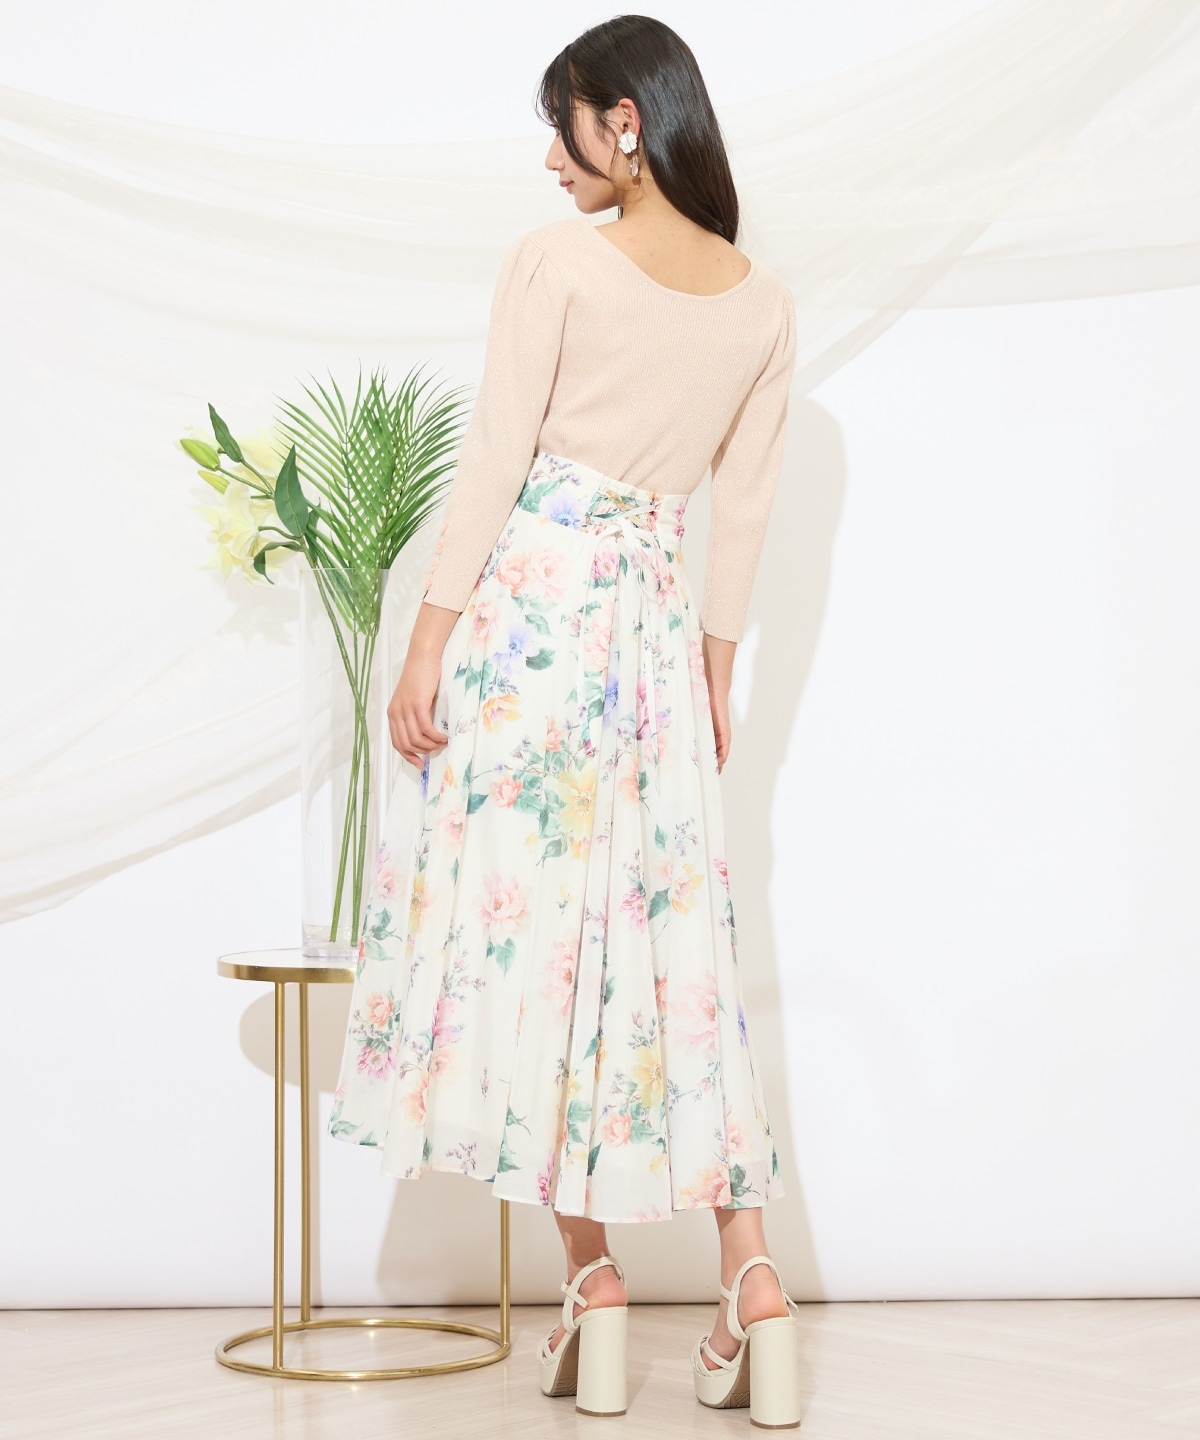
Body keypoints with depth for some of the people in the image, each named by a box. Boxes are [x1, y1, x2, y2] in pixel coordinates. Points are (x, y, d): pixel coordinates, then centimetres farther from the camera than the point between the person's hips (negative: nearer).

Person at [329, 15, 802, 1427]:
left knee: (525, 920, 2)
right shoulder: (767, 303, 9)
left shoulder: (555, 258, -6)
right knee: (669, 939, 8)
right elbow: (743, 511, 12)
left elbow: (496, 456, -10)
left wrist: (427, 640, -7)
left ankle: (593, 1277, 4)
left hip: (530, 600, -4)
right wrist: (716, 669, 19)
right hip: (656, 620, 5)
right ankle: (751, 1276, 4)